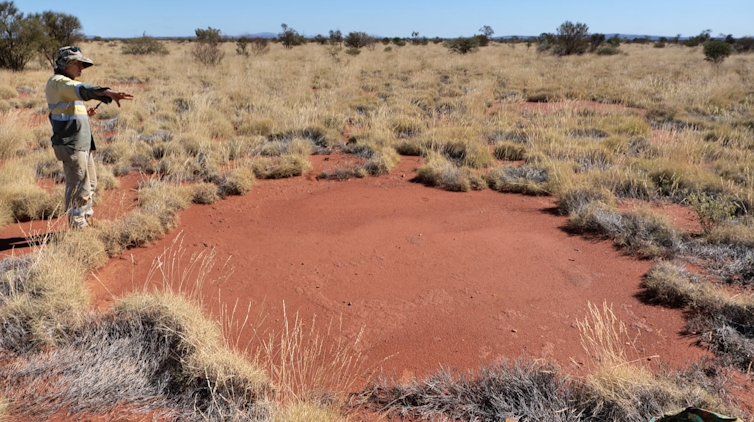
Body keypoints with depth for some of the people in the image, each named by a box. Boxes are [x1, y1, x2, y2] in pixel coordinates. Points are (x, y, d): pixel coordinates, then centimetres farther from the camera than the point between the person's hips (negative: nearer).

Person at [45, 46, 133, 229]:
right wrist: (108, 93, -48)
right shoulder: (58, 82, -13)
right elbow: (83, 90, -34)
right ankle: (77, 227, 3)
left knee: (90, 184, 18)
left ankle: (85, 221, 30)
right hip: (71, 145, -10)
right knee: (79, 187, -6)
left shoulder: (66, 84, 19)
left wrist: (85, 113, 11)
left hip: (82, 144, 10)